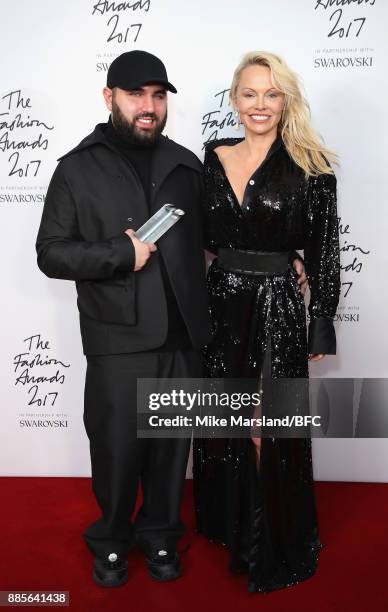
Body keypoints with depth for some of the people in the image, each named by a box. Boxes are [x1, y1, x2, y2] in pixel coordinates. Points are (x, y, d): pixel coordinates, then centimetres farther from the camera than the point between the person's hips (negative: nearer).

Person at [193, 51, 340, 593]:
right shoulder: (213, 159, 5)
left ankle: (275, 548, 29)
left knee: (270, 430, 5)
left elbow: (324, 253, -5)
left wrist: (321, 327, -5)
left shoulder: (310, 169, -6)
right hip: (220, 305, 4)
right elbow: (201, 238, 11)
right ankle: (226, 522, 40)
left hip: (277, 309, -4)